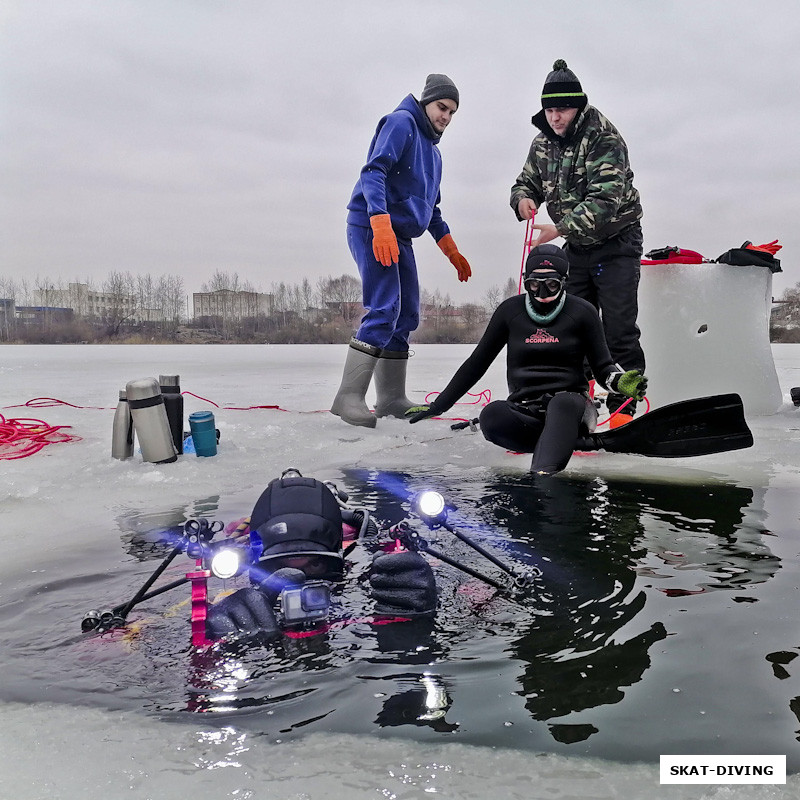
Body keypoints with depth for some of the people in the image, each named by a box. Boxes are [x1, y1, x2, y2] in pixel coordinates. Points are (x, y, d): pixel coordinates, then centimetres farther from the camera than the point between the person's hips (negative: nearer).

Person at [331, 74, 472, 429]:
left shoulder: (433, 151, 25)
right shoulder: (400, 122, -2)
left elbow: (430, 209, 31)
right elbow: (374, 171, -17)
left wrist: (452, 252, 27)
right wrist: (381, 223, -30)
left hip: (400, 236, 10)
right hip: (372, 228, -10)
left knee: (407, 316, 6)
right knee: (384, 310, -20)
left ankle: (391, 399, 11)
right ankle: (349, 397, -19)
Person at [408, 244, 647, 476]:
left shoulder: (582, 312, 4)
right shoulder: (511, 310, 8)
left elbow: (602, 366, 9)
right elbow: (477, 362, 13)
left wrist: (619, 381, -17)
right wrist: (437, 406, 10)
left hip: (570, 402, -1)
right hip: (524, 411, 2)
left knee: (562, 404, -39)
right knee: (491, 415, -33)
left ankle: (542, 475, -60)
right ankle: (574, 440, -23)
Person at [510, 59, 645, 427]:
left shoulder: (604, 139, -17)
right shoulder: (542, 142, 4)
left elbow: (605, 198, -27)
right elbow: (526, 182, 14)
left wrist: (560, 229, -31)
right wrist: (523, 199, -11)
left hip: (616, 244, -6)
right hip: (575, 247, 7)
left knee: (618, 330, -9)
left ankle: (623, 407, -3)